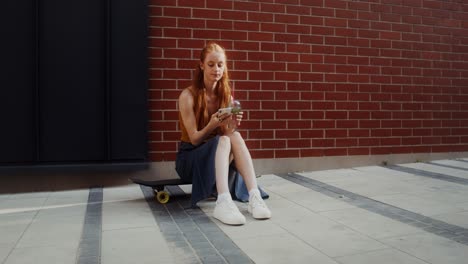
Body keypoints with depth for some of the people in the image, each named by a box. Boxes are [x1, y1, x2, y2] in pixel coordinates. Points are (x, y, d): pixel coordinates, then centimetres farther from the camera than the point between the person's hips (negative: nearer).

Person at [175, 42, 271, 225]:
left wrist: (231, 126, -27)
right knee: (223, 140, -34)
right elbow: (194, 139, -13)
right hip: (190, 157, -4)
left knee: (235, 136, -29)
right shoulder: (188, 96, -12)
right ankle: (223, 203, -52)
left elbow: (228, 134, -4)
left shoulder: (226, 96, 2)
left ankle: (255, 197, -42)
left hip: (218, 155, 4)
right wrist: (212, 126, -32)